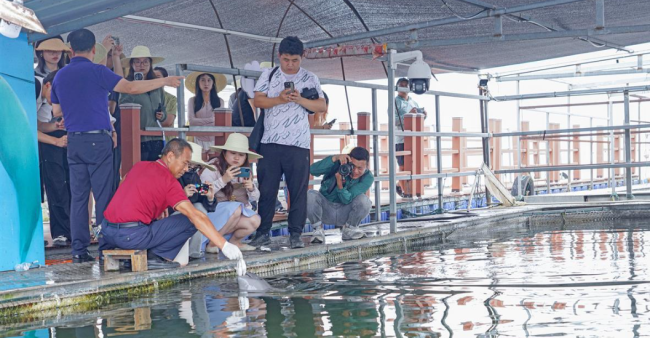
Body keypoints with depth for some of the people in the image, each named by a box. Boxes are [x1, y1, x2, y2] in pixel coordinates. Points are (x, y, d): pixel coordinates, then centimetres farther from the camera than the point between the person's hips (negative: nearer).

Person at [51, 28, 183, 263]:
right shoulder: (96, 71, -6)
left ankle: (79, 250, 4)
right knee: (103, 195, -1)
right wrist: (165, 81, -3)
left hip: (74, 142, 5)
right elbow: (130, 87, -11)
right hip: (98, 140, -5)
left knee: (78, 196, 6)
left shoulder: (60, 76, 11)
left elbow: (56, 111, 18)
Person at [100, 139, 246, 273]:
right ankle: (155, 256, -5)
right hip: (133, 236, -8)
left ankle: (106, 250, 25)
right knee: (189, 221, -4)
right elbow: (196, 216, -17)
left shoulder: (139, 166, 13)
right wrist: (224, 246, -21)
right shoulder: (169, 181, -8)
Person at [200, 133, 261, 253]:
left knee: (254, 221, -24)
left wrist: (251, 189, -13)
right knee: (235, 208, -34)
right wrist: (223, 180, -31)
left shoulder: (245, 171, 8)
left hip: (240, 212, 5)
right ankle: (213, 243, -17)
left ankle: (234, 241, 5)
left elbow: (255, 198, 10)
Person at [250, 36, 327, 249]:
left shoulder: (310, 78, 8)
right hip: (270, 141, 1)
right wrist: (279, 99, -15)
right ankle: (263, 232, 8)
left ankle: (296, 234, 5)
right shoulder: (268, 75, 10)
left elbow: (322, 106, 3)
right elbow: (258, 101, 1)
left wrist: (300, 100, -12)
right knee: (267, 188, 2)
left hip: (299, 144, 0)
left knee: (299, 190, -1)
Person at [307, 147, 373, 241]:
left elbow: (347, 200, -23)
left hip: (345, 213, 0)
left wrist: (339, 182, -41)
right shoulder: (338, 163, -16)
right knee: (310, 195, -31)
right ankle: (318, 229, -7)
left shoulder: (368, 178, -15)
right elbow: (313, 170, -32)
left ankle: (349, 230, -3)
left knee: (364, 200, -29)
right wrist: (335, 158, -39)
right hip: (325, 210, 0)